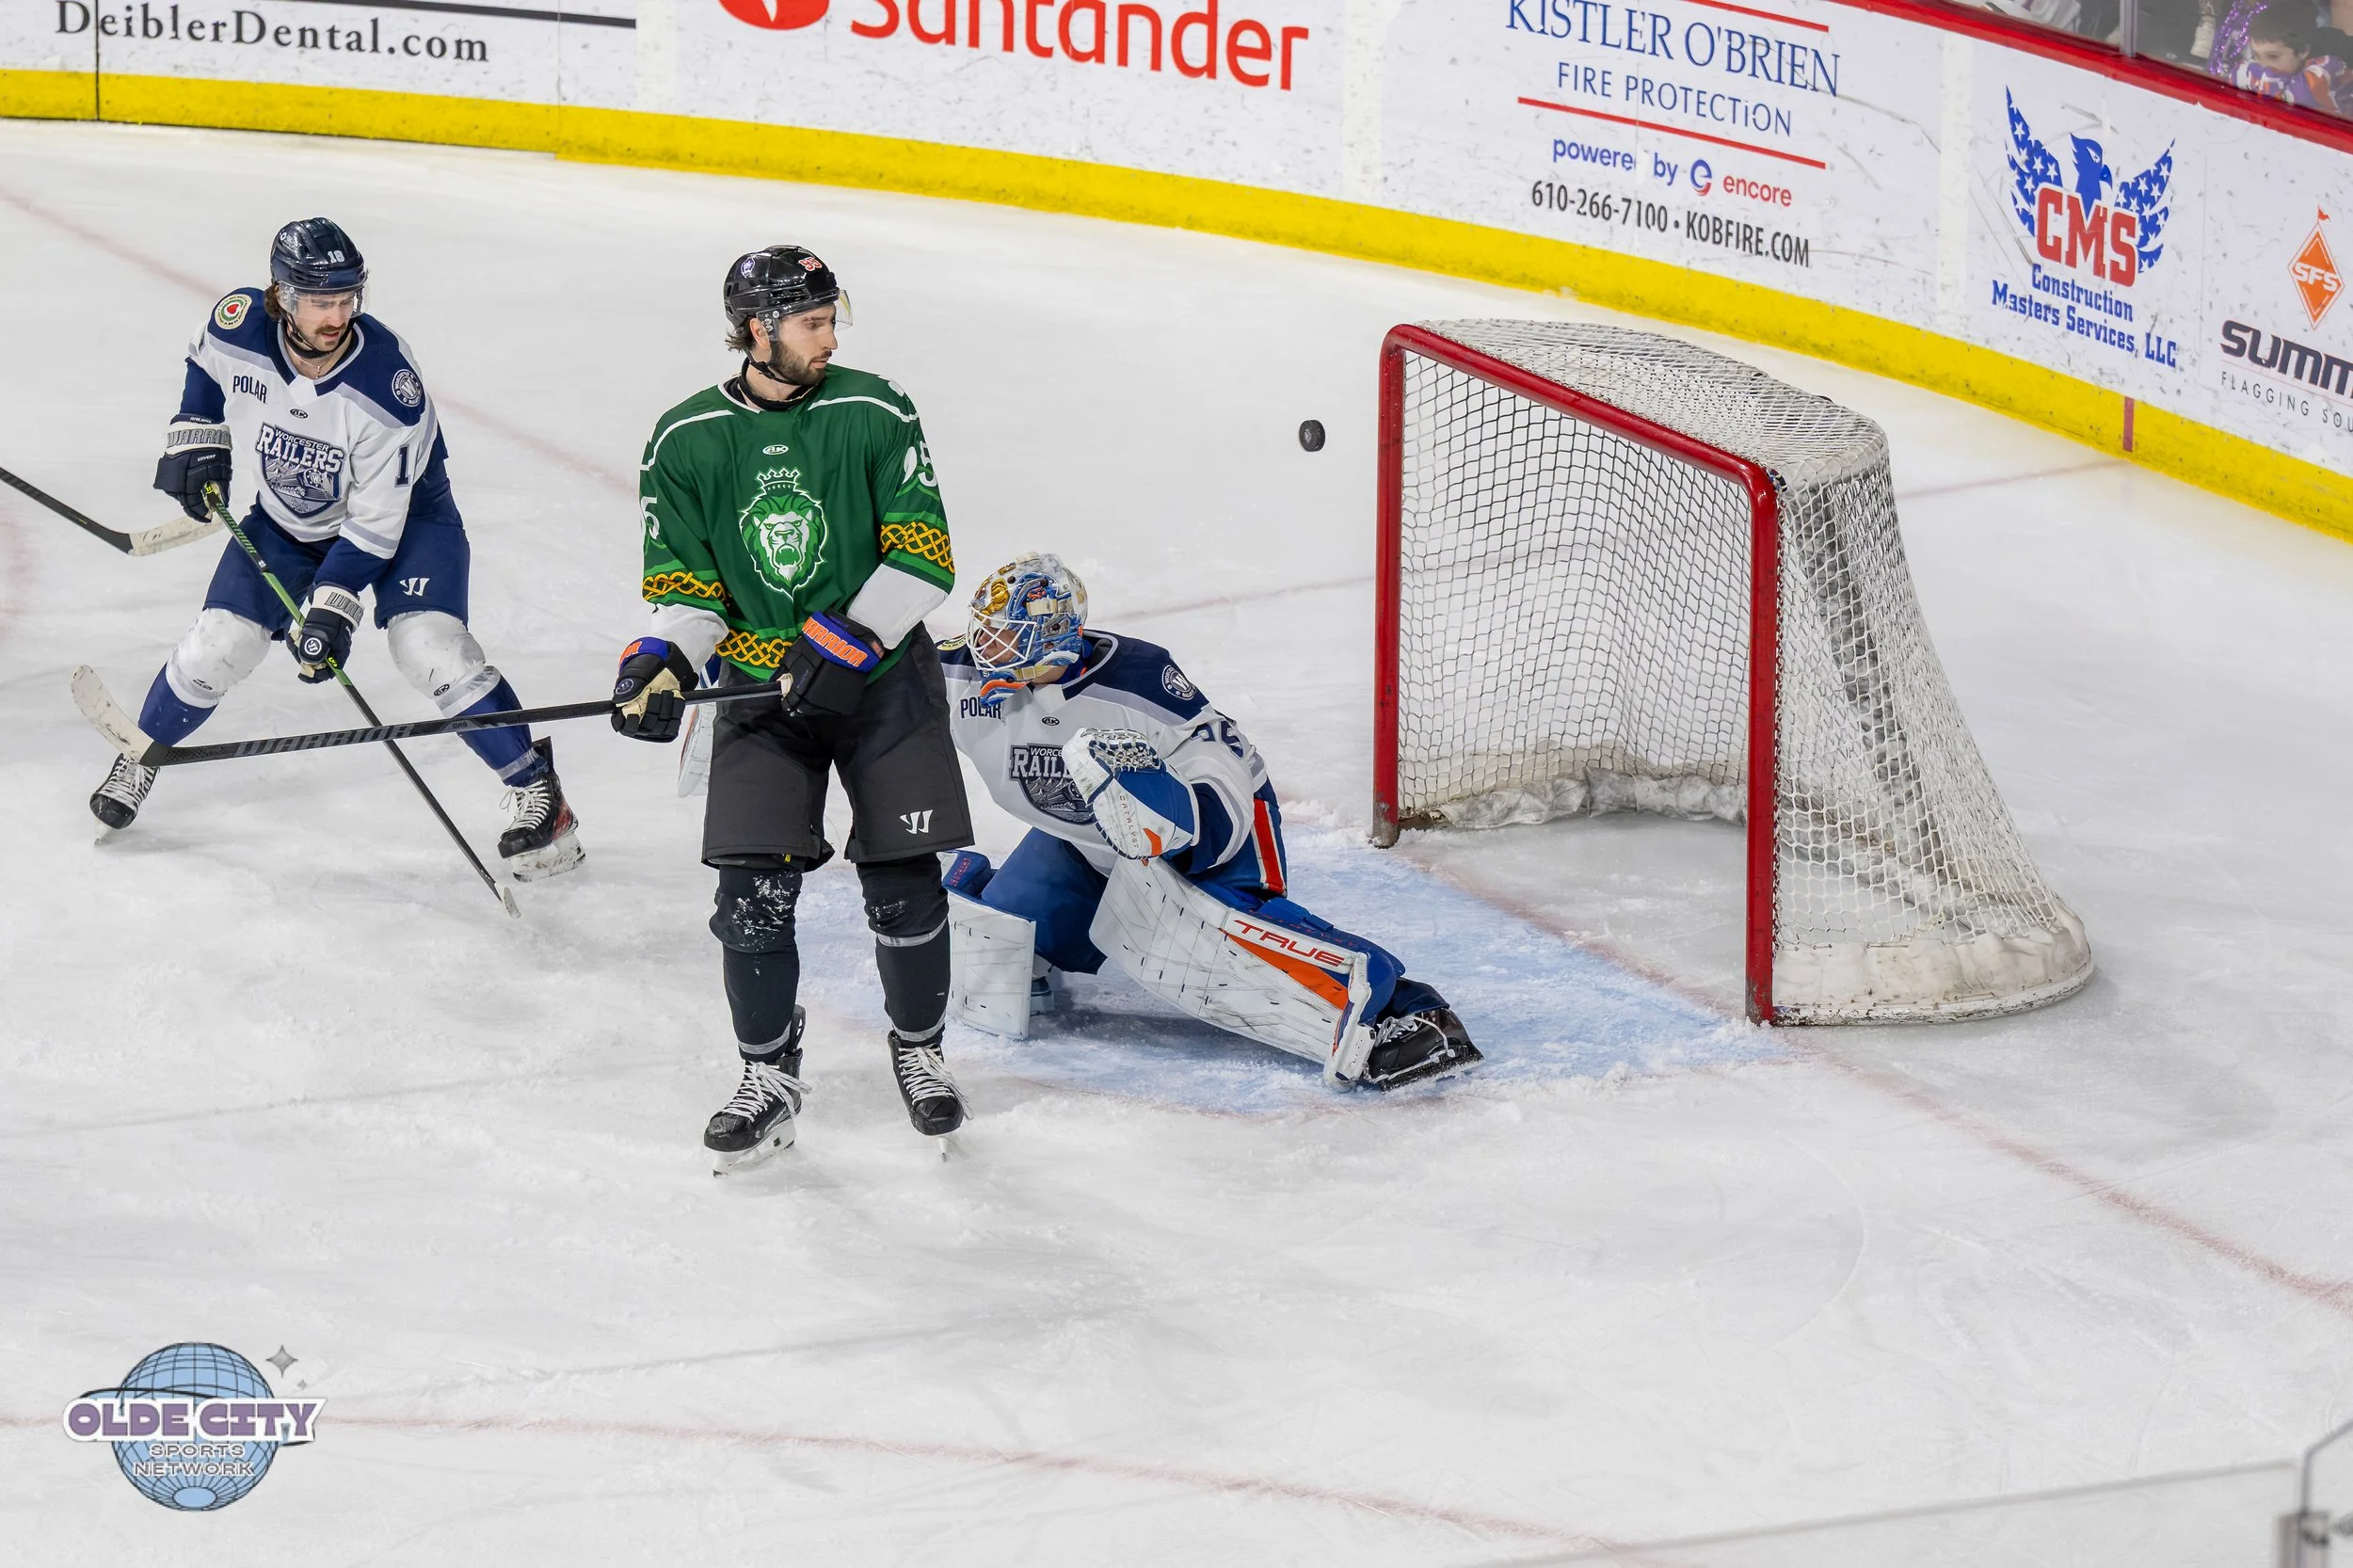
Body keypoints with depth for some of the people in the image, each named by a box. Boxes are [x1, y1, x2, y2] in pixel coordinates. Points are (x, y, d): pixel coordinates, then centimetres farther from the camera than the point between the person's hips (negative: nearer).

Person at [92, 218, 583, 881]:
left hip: (402, 510, -4)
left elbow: (376, 518, -28)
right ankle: (141, 757, 27)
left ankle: (534, 785, -9)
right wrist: (197, 439, 0)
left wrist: (334, 606, -32)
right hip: (287, 517, 4)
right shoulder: (238, 324, -24)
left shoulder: (388, 385, -34)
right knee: (218, 645, -1)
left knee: (429, 645, -23)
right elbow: (205, 367, 6)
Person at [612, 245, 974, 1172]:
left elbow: (923, 553, -11)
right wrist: (664, 659, -18)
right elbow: (685, 582, 1)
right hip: (763, 688, 1)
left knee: (904, 884, 1)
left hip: (884, 678, 0)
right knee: (755, 890, -7)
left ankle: (918, 1051, 24)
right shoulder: (687, 443, -5)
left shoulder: (873, 414, -8)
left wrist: (849, 639, -22)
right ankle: (770, 1077, 10)